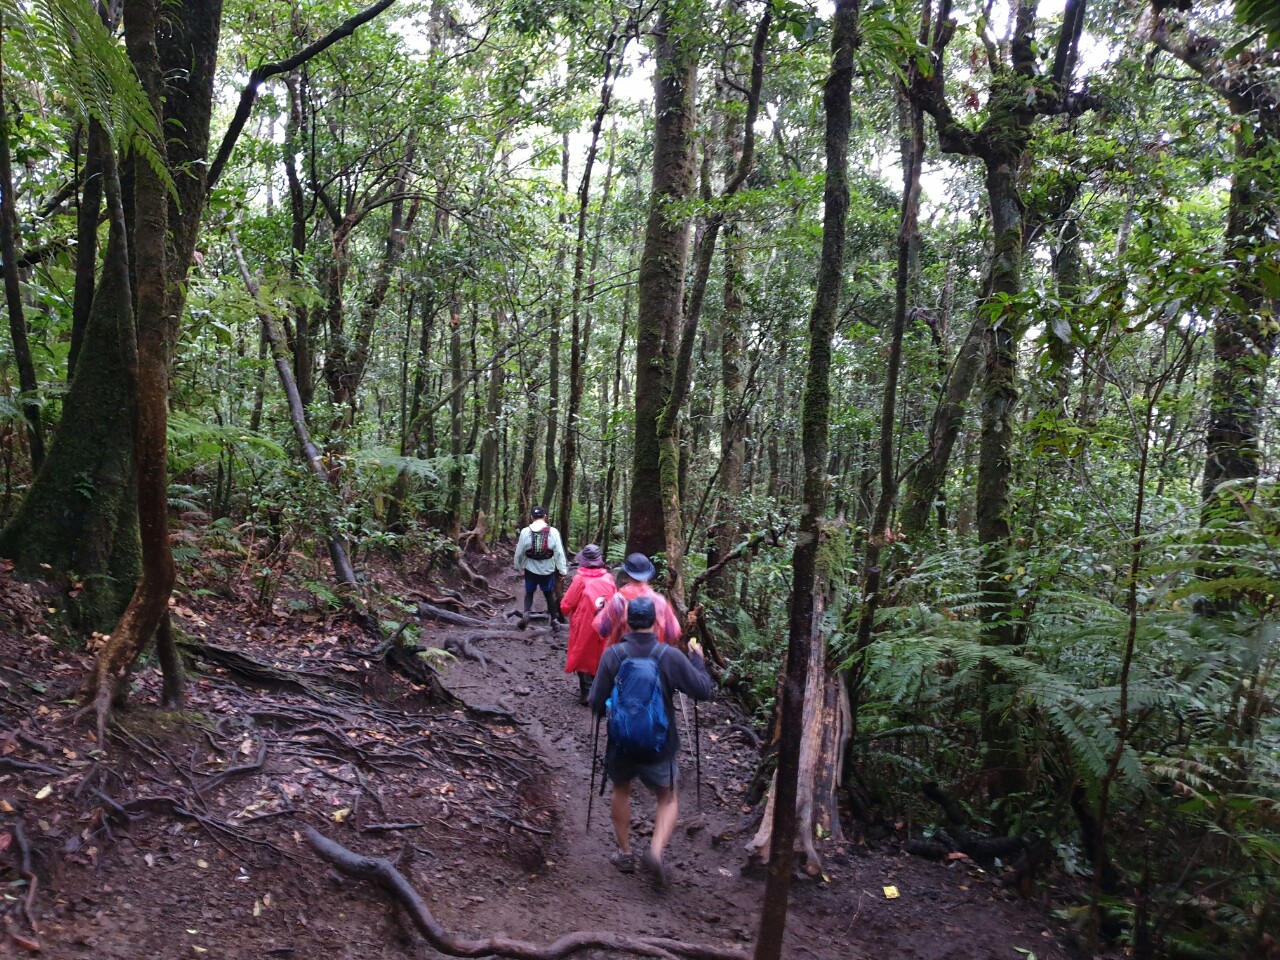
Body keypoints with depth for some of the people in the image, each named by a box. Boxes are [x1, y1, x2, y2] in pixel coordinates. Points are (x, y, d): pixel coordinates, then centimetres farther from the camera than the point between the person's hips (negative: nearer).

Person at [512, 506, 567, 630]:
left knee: (529, 593, 17)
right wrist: (563, 570, -3)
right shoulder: (553, 531, -11)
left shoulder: (525, 532, -9)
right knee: (549, 594, 17)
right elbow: (559, 552, -10)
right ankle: (554, 619, 22)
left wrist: (518, 566, 16)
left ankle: (526, 614, -4)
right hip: (548, 570, 0)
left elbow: (519, 552, -1)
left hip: (531, 569, 0)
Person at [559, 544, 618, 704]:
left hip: (584, 627, -4)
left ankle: (587, 693, 12)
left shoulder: (581, 580, -18)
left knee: (584, 657, 11)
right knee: (599, 656, 19)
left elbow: (565, 606, -12)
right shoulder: (609, 579, -7)